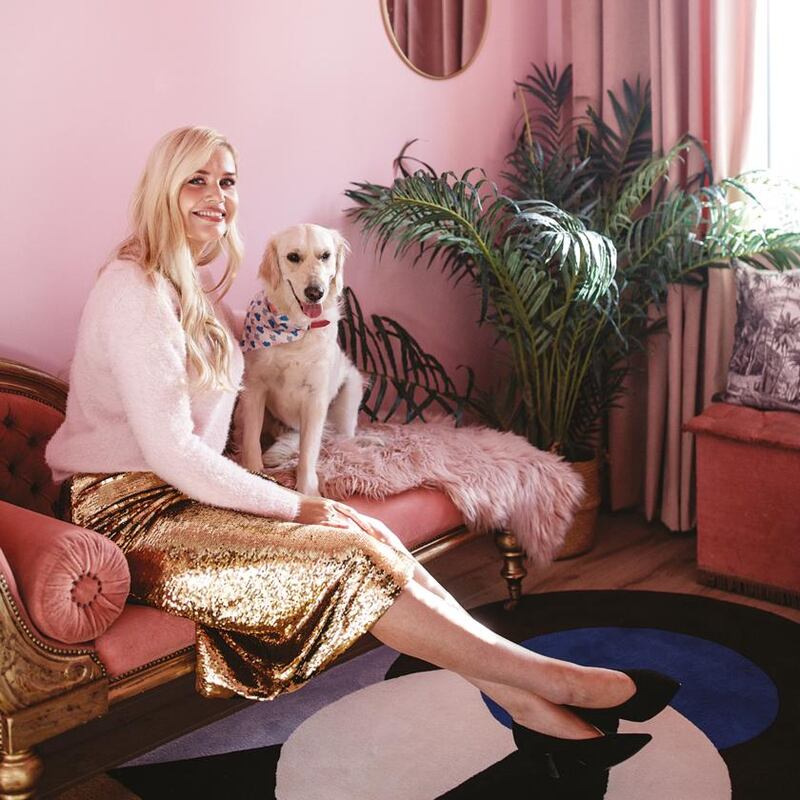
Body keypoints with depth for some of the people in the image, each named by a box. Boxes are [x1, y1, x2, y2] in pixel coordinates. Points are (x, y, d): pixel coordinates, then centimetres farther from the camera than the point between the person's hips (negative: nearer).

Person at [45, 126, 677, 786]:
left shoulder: (188, 286, 14)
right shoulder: (135, 290, -17)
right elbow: (171, 452, -22)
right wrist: (296, 506, -17)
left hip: (178, 494, 9)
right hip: (129, 513, -8)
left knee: (376, 541, -15)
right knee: (359, 560, -22)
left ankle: (532, 709, -17)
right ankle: (553, 680, -14)